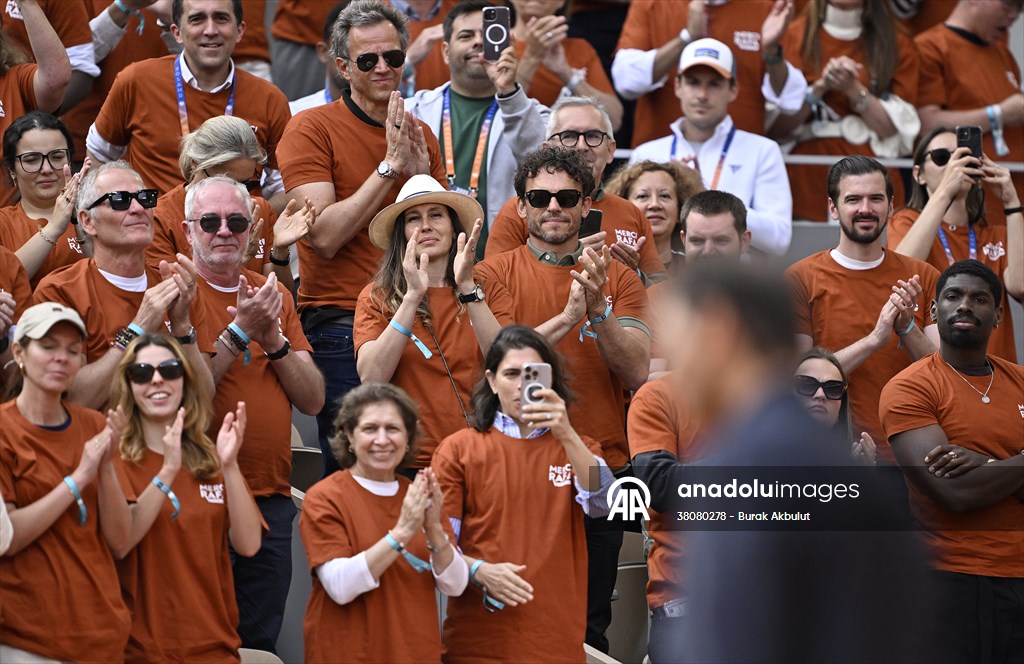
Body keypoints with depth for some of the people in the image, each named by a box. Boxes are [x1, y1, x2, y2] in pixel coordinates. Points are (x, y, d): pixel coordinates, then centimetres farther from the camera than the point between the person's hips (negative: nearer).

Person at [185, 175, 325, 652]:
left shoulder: (274, 295, 12)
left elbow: (313, 400, 6)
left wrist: (272, 337, -8)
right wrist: (240, 330, -18)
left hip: (271, 499, 5)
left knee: (261, 640, 10)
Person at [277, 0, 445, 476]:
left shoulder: (418, 134, 13)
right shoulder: (312, 128, -4)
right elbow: (325, 236, -14)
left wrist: (421, 173, -6)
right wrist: (389, 165, -14)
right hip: (341, 324, -5)